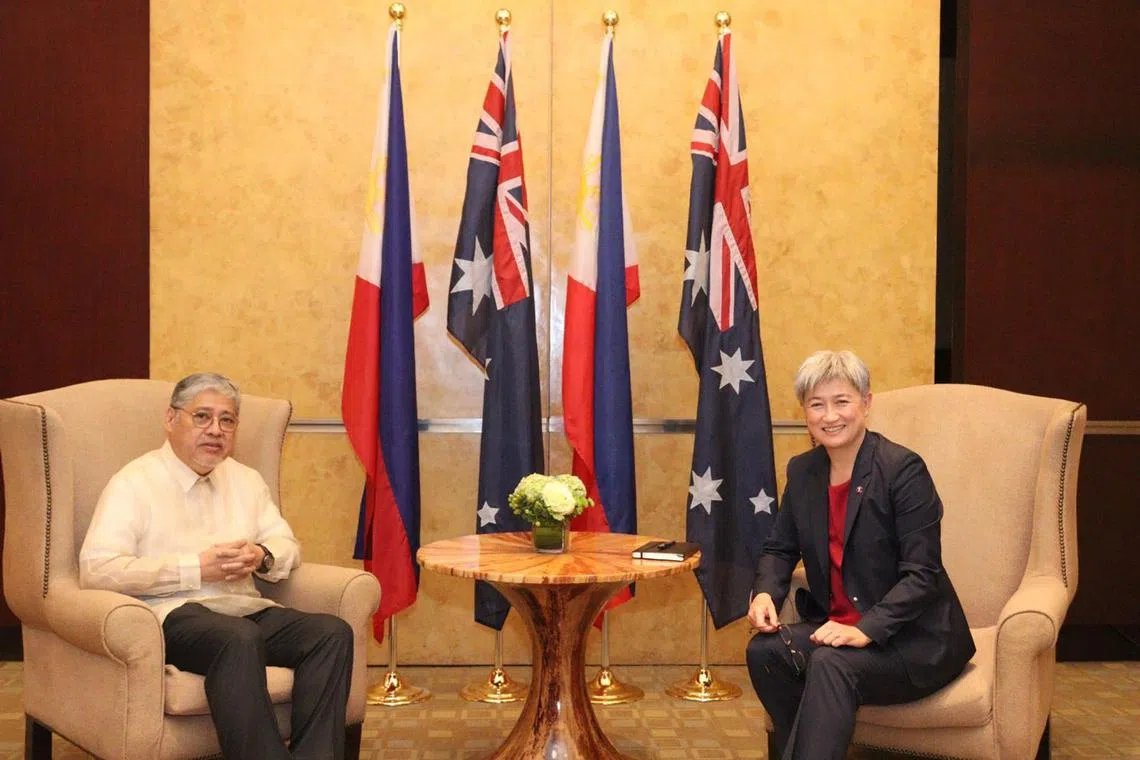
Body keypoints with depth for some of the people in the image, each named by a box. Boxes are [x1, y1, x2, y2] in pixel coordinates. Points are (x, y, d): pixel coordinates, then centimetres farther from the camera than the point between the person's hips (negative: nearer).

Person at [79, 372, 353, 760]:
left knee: (332, 632, -21)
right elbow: (97, 569, -13)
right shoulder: (134, 483, 0)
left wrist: (262, 557, -6)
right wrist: (197, 568, -16)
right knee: (239, 637, -38)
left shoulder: (246, 480, 20)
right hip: (172, 614, -6)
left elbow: (289, 547, 20)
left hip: (247, 609, 6)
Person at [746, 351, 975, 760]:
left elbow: (921, 573, -18)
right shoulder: (802, 471, 6)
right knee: (765, 649, -20)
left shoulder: (903, 469, -14)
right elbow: (780, 548, 15)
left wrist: (866, 630, -29)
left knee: (831, 662, -33)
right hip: (834, 626, 6)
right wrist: (765, 592, -8)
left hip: (914, 638, -6)